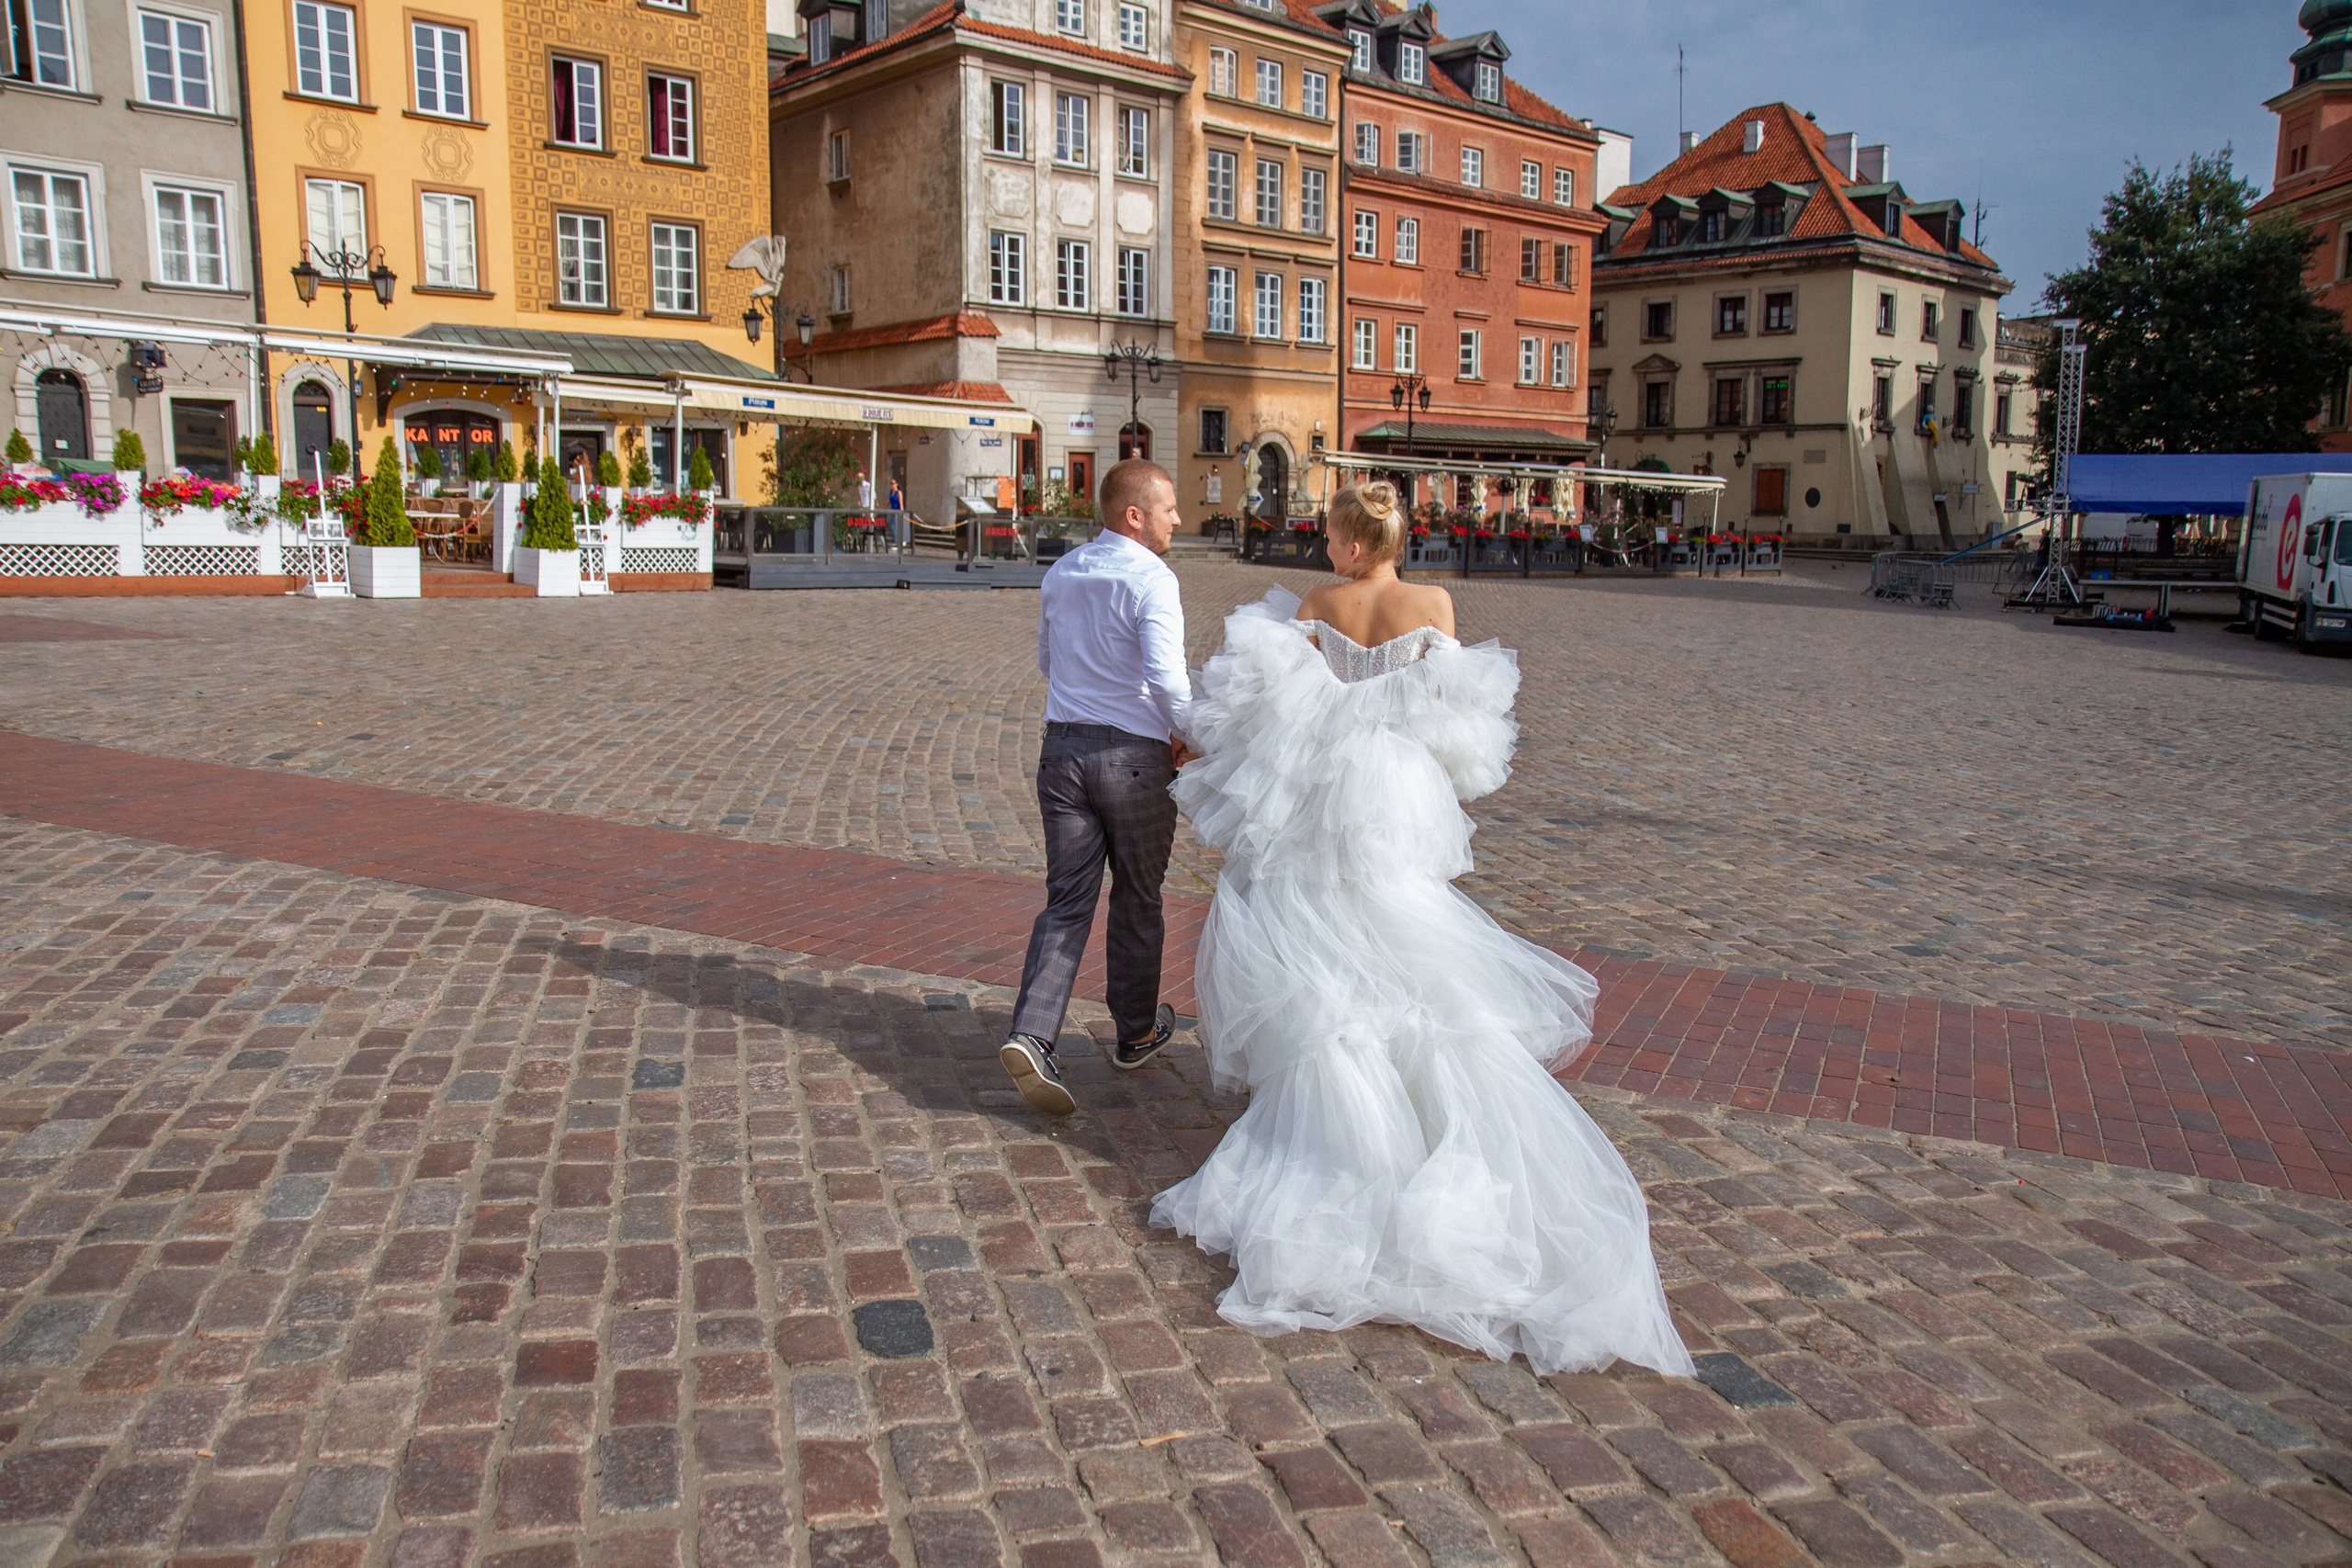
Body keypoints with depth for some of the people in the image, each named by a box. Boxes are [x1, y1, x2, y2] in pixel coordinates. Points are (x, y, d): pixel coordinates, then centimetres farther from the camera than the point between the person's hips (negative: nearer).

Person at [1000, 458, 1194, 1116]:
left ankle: (1031, 1035, -11)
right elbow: (1166, 675, -24)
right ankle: (1137, 1032, 29)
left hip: (1062, 747, 5)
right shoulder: (1151, 580, -13)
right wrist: (1187, 735, -8)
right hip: (1134, 755, -5)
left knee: (1066, 901, 5)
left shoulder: (1061, 572, 10)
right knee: (1137, 900, 13)